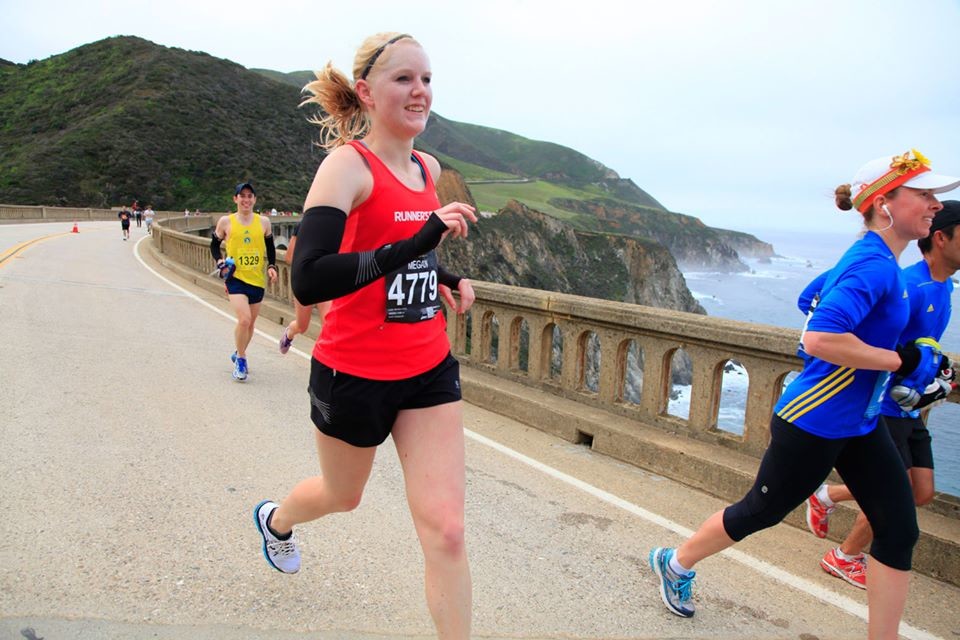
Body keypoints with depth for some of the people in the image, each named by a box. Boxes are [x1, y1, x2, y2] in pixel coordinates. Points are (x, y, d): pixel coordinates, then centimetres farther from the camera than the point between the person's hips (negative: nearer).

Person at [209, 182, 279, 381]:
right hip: (235, 277, -3)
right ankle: (240, 359, 2)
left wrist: (272, 266, -2)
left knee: (251, 322, 13)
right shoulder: (226, 222, -2)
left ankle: (239, 354, 39)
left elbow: (270, 247, 13)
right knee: (244, 319, -20)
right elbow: (214, 245, 9)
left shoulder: (263, 221, 3)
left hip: (257, 279, 3)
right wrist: (220, 263, -8)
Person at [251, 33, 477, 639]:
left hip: (429, 368, 4)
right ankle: (275, 519, 60)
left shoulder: (428, 168, 5)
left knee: (446, 528, -4)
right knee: (344, 496, 24)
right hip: (355, 372, -4)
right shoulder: (348, 165, -16)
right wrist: (412, 244, -36)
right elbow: (307, 281, -29)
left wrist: (447, 276, 7)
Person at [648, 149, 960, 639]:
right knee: (761, 512, 10)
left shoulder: (872, 260, 7)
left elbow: (816, 299, 22)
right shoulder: (875, 265, -23)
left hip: (857, 425, 9)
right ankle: (676, 563, 34)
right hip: (812, 426, -9)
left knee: (899, 531, 8)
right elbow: (818, 339, -35)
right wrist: (899, 361, -23)